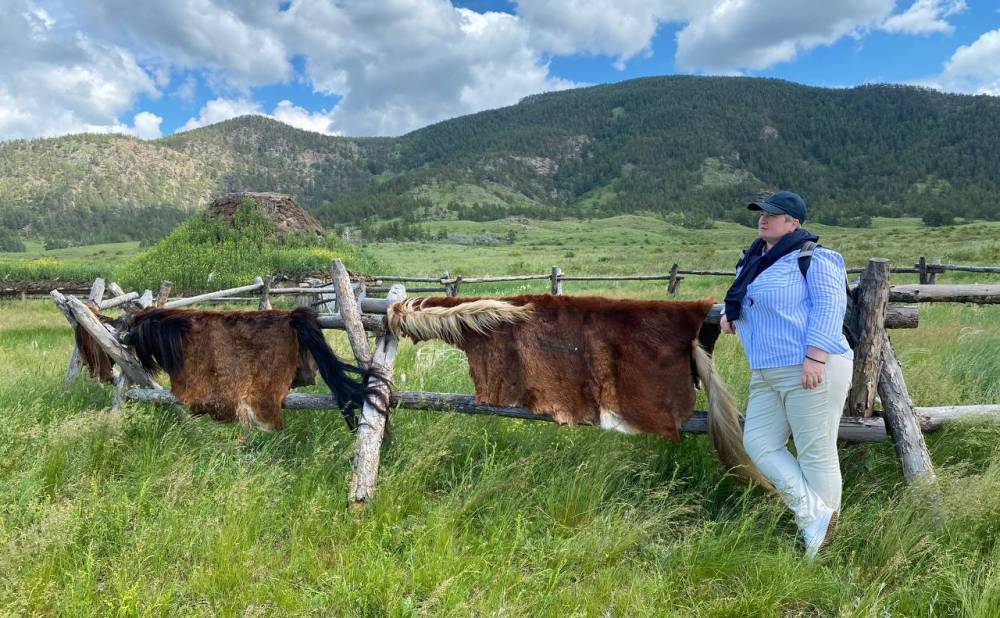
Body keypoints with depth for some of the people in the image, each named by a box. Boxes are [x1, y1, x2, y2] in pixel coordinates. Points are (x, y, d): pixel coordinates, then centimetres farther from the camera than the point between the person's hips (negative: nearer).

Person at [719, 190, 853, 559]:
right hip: (767, 374, 9)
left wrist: (815, 357, -25)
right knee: (759, 442, 4)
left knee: (815, 454, 0)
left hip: (811, 371, -9)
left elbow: (830, 306, -17)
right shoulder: (754, 261, 16)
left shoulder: (812, 258, -9)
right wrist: (730, 314, 11)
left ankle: (825, 539, 13)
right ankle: (814, 515, 7)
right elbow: (745, 300, 32)